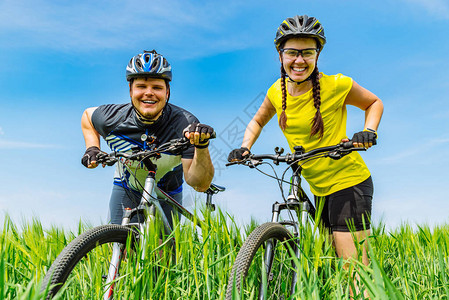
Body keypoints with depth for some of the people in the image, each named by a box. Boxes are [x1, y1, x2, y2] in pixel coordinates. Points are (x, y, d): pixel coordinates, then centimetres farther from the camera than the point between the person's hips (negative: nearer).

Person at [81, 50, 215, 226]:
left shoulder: (184, 124, -29)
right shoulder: (113, 118, -21)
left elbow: (199, 184, -34)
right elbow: (88, 114, 5)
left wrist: (202, 148, -51)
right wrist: (92, 148, -10)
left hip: (167, 196, -1)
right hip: (126, 191, 1)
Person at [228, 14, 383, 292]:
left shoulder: (336, 85, -16)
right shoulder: (277, 92, -3)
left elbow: (374, 103, 1)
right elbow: (258, 121, 16)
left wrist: (368, 131, -17)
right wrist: (245, 148, -2)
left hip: (349, 181, -5)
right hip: (319, 188, 5)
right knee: (337, 259, 16)